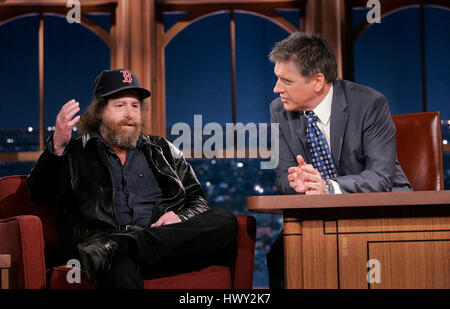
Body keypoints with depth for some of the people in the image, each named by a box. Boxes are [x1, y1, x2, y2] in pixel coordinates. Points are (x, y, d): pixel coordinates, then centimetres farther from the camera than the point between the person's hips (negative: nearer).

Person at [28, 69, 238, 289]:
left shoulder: (162, 150, 29)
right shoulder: (77, 153, 19)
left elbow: (198, 200, 24)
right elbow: (41, 194, 4)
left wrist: (181, 218, -1)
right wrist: (57, 146, -15)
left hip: (166, 243, 6)